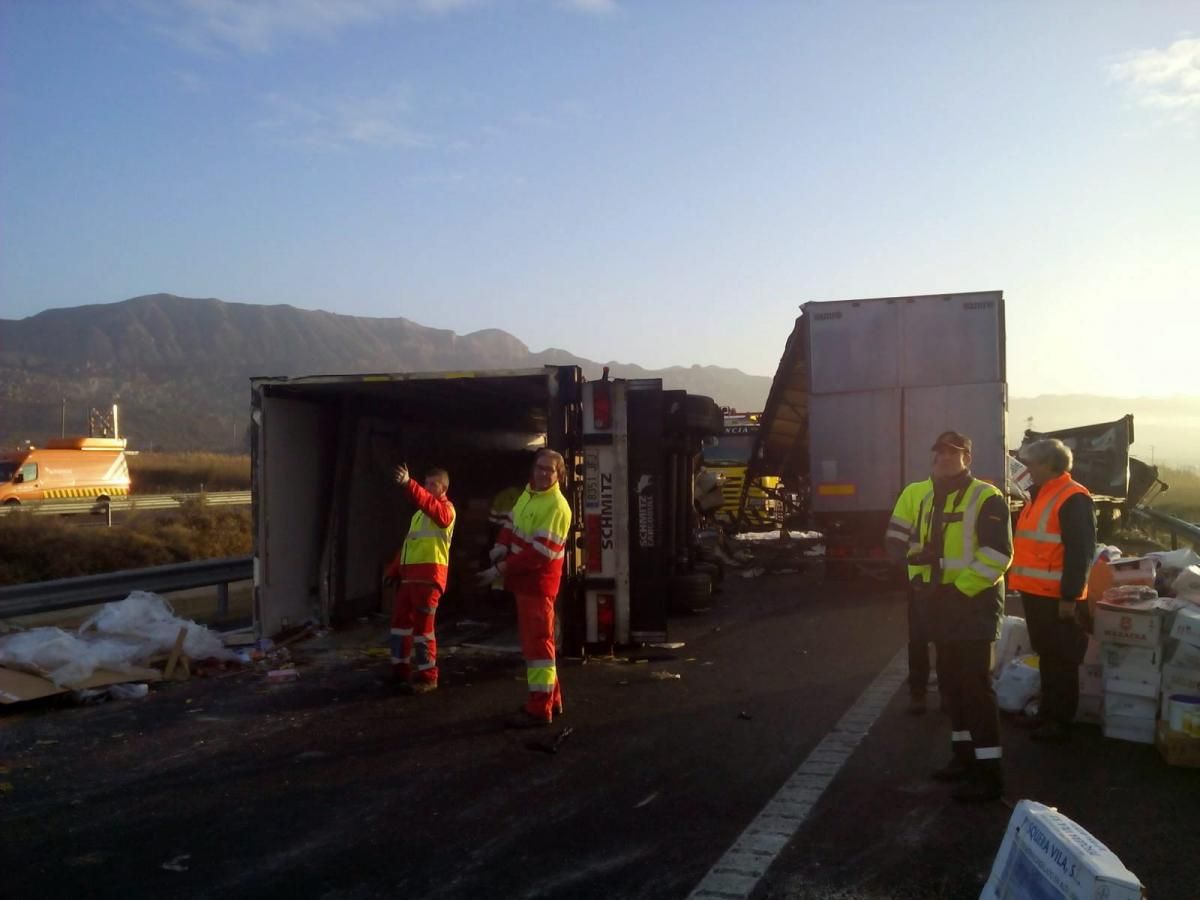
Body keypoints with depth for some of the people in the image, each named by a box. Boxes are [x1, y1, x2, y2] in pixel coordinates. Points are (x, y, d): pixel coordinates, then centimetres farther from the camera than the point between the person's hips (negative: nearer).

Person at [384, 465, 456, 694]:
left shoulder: (446, 509, -3)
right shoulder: (420, 513, 24)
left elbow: (432, 507, -28)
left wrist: (408, 484, -41)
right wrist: (394, 569, 17)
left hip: (429, 573, -9)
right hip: (408, 573, 9)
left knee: (422, 624, -7)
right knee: (400, 619, 12)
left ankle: (427, 677, 1)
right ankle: (401, 670, 24)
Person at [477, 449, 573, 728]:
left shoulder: (556, 506, -19)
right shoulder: (528, 494, 11)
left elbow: (539, 552, -24)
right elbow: (512, 524, 20)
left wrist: (500, 569, -22)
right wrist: (502, 548, 0)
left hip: (539, 582, -10)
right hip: (524, 579, 10)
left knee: (537, 642, -6)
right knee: (534, 641, 16)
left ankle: (539, 708, 0)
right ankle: (551, 699, 27)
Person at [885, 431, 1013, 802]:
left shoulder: (985, 498, -11)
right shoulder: (920, 494, 11)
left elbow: (998, 554, -18)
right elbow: (897, 537, 15)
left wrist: (962, 587, -18)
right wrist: (918, 574, 1)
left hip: (974, 603, -8)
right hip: (941, 602, 8)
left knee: (976, 685, -7)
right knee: (951, 683, 16)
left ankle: (989, 772, -2)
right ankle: (963, 753, 29)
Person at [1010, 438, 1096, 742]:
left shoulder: (1073, 498, -15)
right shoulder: (1039, 495, 15)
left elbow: (1081, 551, -19)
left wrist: (1070, 596, -21)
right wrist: (1024, 584, 17)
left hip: (1056, 596, -9)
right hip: (1036, 592, 9)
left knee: (1062, 660, 2)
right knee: (1046, 656, 17)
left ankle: (1061, 722, 11)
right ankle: (1048, 713, 28)